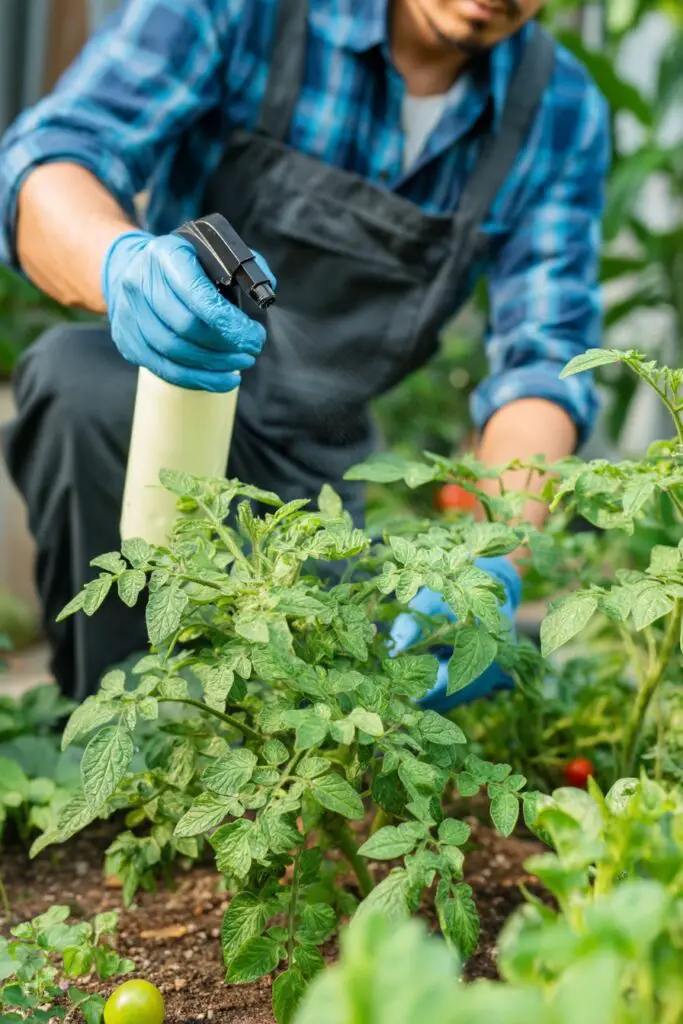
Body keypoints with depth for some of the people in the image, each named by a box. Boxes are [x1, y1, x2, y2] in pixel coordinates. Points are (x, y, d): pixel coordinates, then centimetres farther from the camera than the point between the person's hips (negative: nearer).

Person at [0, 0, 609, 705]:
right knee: (82, 379, -35)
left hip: (310, 466, 3)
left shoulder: (564, 115, -9)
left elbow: (544, 360, -14)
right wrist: (124, 264, -52)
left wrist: (492, 567, -32)